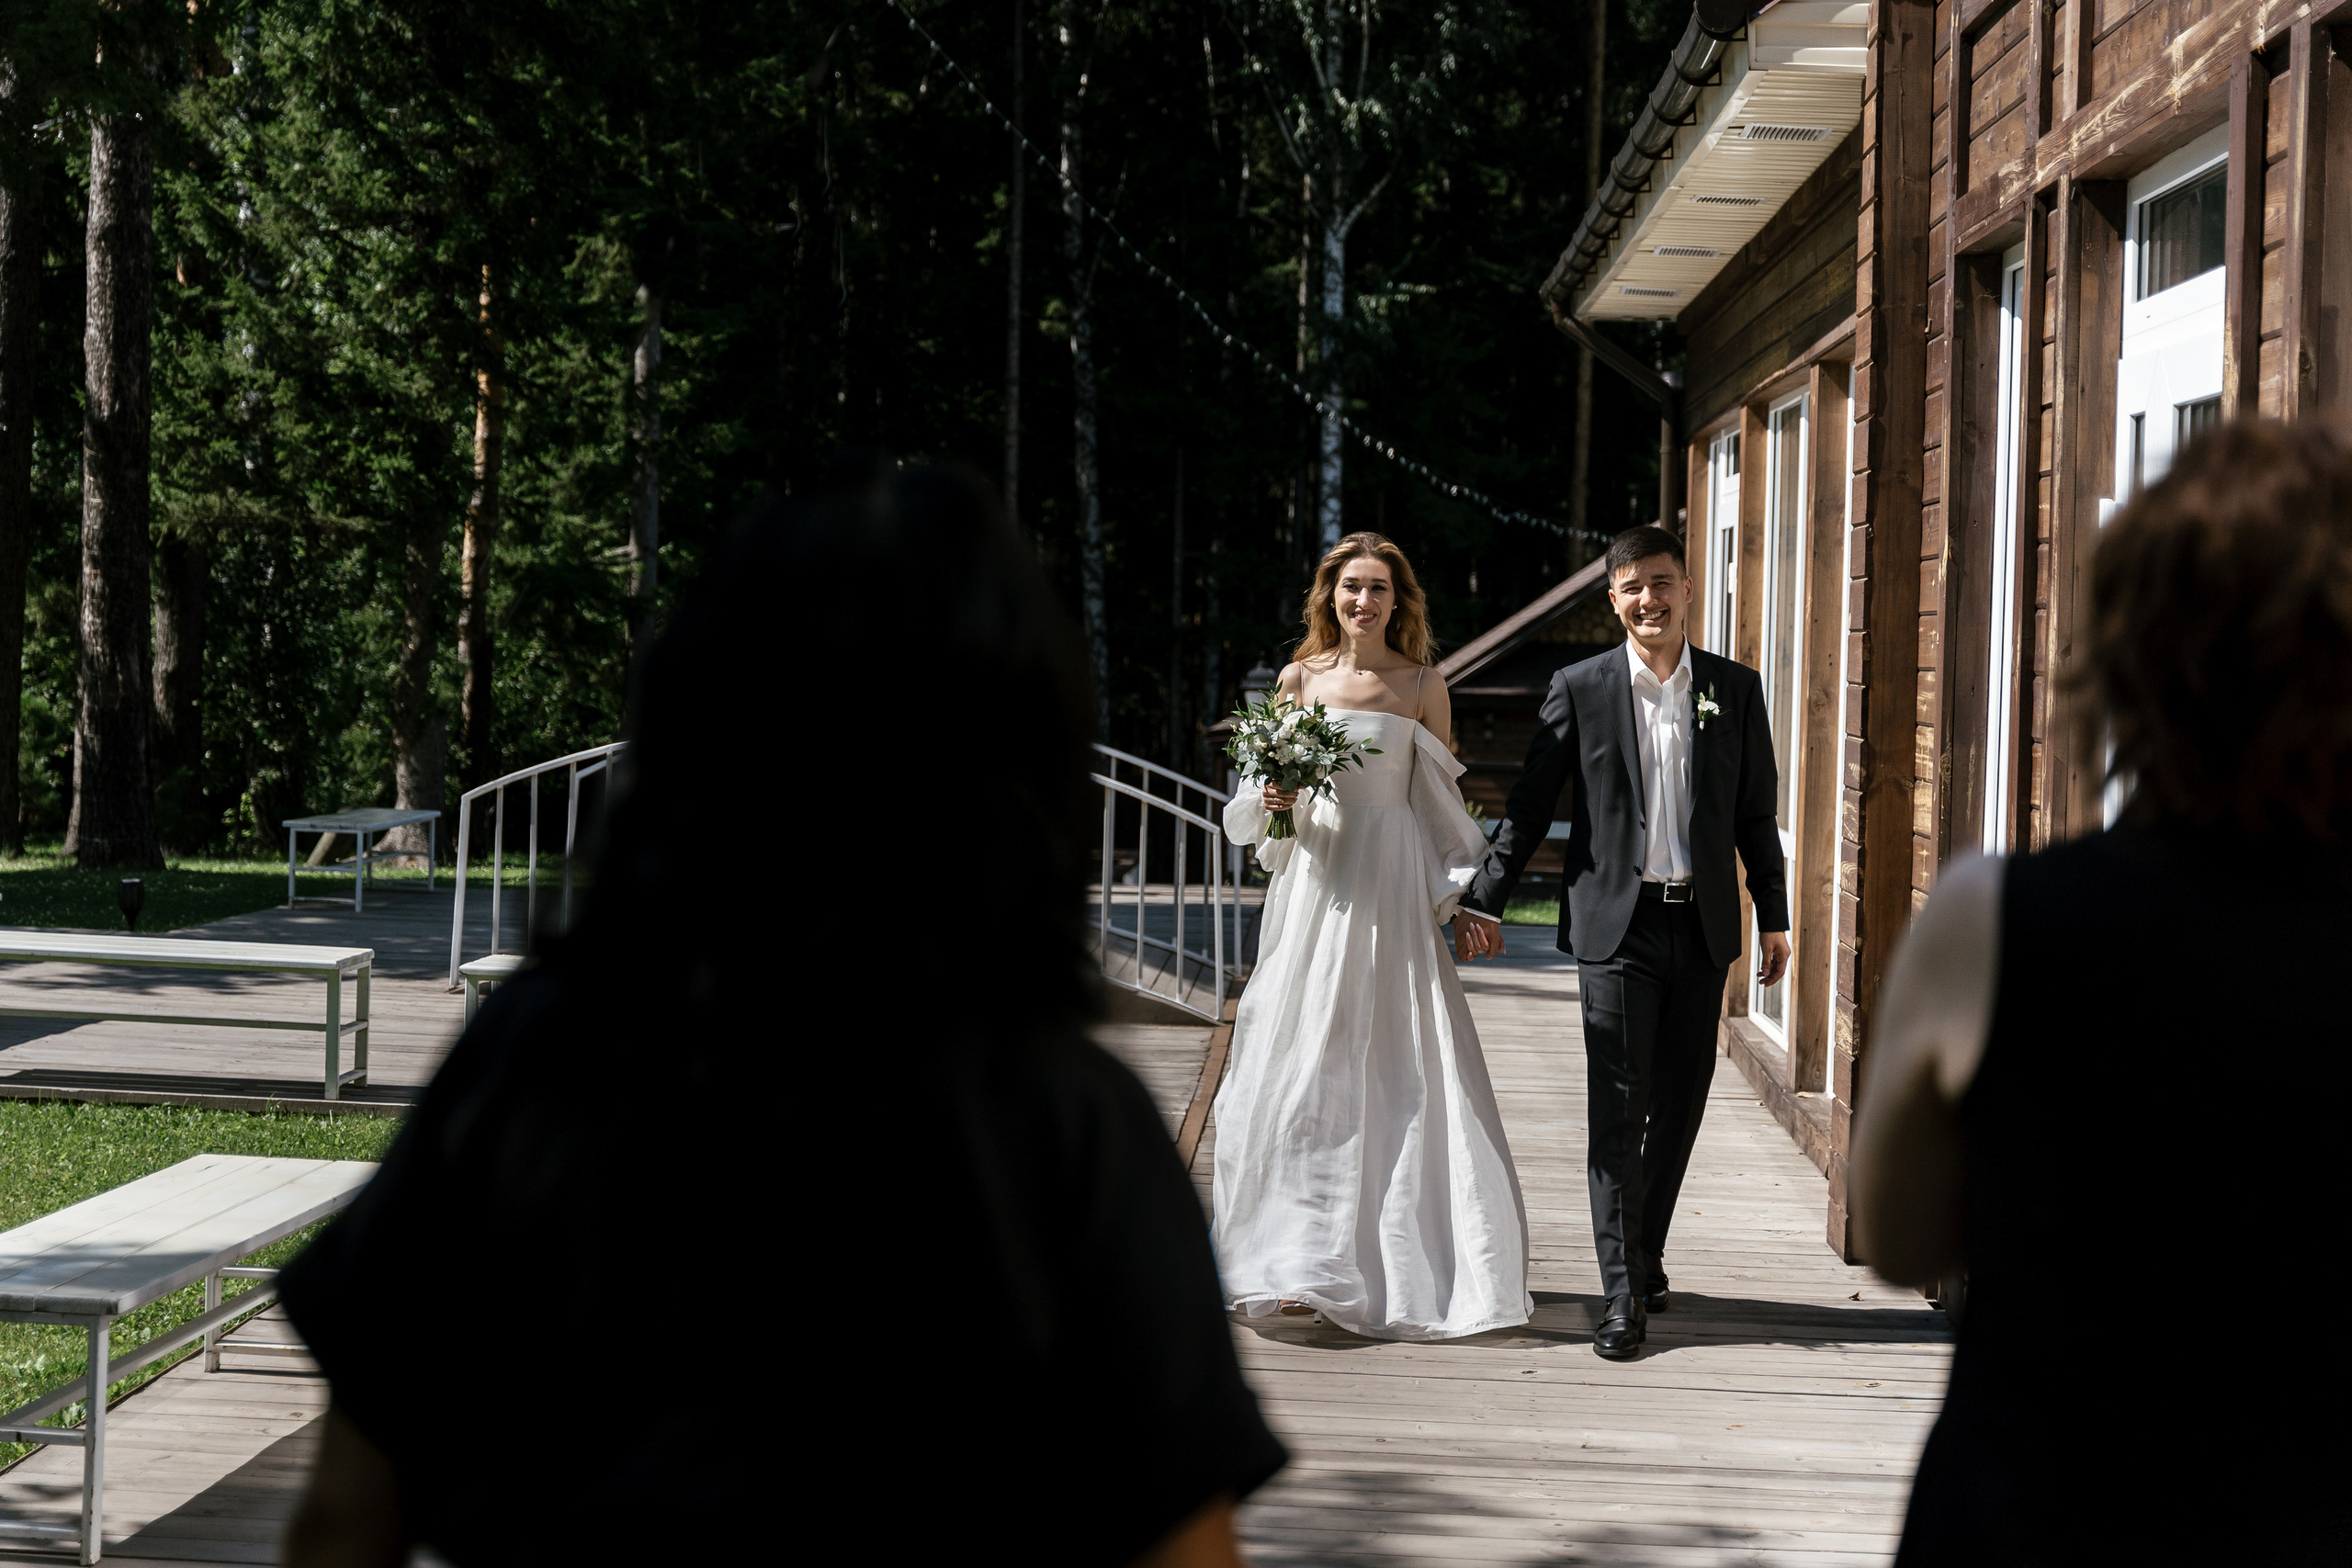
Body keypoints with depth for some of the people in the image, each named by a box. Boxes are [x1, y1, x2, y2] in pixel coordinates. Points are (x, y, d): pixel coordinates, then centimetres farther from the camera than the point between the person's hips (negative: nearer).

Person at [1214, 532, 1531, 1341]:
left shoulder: (1422, 688, 2)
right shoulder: (1299, 679, 7)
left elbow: (1442, 803, 5)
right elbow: (1268, 785, 14)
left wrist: (1460, 892, -3)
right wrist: (1272, 798, -8)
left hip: (1393, 888, -2)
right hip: (1314, 884, 2)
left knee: (1398, 1070, -4)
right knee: (1302, 1065, 1)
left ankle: (1396, 1263, 3)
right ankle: (1301, 1262, 9)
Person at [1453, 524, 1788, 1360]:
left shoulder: (1735, 689, 7)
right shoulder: (1579, 689, 0)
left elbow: (1755, 813, 11)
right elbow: (1530, 804, 2)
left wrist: (1774, 917, 10)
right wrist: (1483, 901, -2)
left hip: (1702, 927, 3)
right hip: (1617, 926, -3)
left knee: (1679, 1106, 10)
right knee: (1617, 1112, -5)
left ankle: (1645, 1256, 27)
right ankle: (1623, 1293, -3)